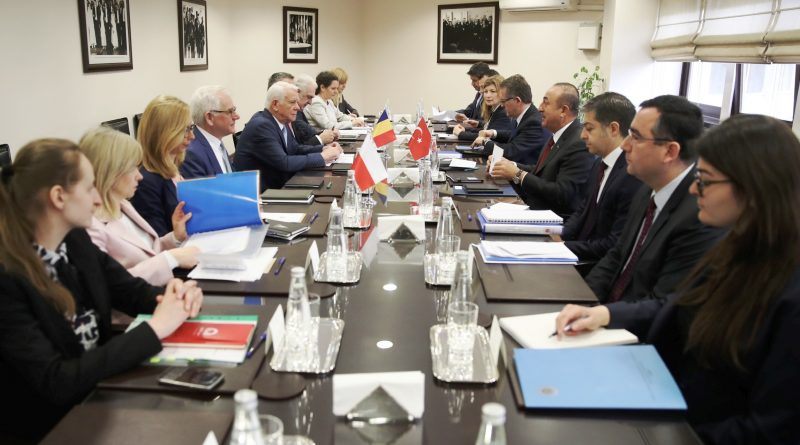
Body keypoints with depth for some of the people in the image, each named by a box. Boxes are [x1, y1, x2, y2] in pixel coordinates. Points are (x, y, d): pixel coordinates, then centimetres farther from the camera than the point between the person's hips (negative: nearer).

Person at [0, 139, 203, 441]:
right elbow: (55, 382, -26)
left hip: (101, 395, 6)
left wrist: (173, 297, -13)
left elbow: (131, 290, 9)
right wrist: (154, 329, -26)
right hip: (51, 426, -6)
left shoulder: (75, 240, -1)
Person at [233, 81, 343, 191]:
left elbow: (295, 149, 15)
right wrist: (322, 157, -19)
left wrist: (323, 149, -1)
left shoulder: (281, 121, 5)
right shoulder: (261, 125, -20)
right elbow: (284, 163, -25)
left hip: (275, 185, 8)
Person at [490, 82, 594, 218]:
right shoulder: (560, 135, 7)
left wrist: (518, 174, -19)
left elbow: (562, 194, -24)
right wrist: (512, 166, -1)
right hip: (535, 211, 8)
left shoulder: (580, 144, -20)